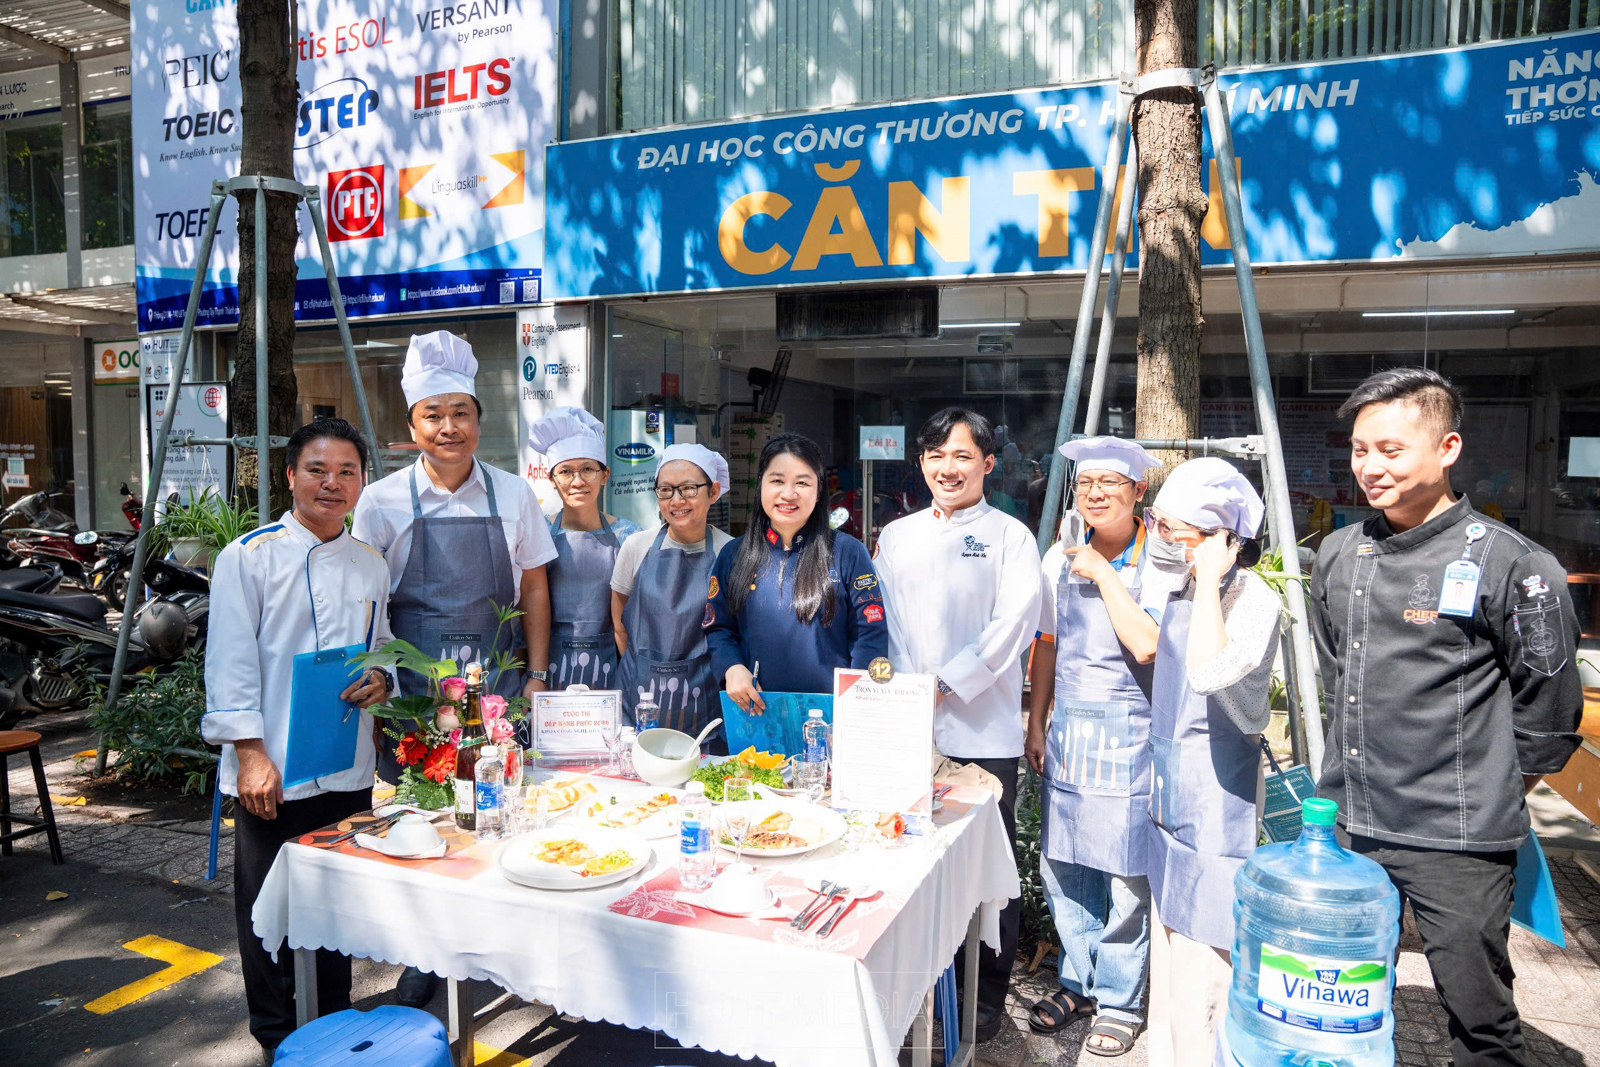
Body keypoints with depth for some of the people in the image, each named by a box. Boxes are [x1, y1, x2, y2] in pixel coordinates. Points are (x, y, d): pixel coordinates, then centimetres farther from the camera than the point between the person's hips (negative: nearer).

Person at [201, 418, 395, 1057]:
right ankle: (277, 1036, 26)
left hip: (349, 768, 5)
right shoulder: (249, 556, -7)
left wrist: (381, 678, -5)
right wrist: (251, 754, -14)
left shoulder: (370, 566, 8)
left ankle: (335, 1019, 35)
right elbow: (232, 663, -9)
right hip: (271, 769, -4)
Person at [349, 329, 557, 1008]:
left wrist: (535, 677, 4)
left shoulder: (513, 494, 3)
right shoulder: (382, 501, 0)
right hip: (414, 678, 0)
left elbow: (533, 588, 7)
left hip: (497, 674, 1)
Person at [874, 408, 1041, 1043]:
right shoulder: (897, 536, 14)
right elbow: (883, 625, 11)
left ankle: (986, 996, 22)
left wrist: (944, 686, -14)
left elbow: (1014, 626, -8)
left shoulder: (1010, 536, 2)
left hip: (983, 732, -3)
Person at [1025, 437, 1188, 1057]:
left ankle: (1120, 1004, 21)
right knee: (1061, 865, 11)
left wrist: (1104, 574, -17)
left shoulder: (1161, 563, -9)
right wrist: (1037, 724, 13)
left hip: (1130, 735, -5)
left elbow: (1146, 645, -22)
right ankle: (1078, 984, 30)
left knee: (1126, 873, 3)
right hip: (1068, 731, 5)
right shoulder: (1061, 558, 7)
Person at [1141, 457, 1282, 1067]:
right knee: (1169, 943, 21)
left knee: (1203, 958, -1)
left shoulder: (1254, 599, -19)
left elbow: (1212, 672, -39)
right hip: (1172, 794, 9)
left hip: (1217, 804, -9)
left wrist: (1210, 579, -32)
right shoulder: (1183, 591, 8)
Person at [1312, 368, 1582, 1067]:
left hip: (1457, 845, -5)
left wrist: (1490, 796, 4)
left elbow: (1550, 703, -4)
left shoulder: (1506, 563, -12)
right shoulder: (1338, 554, 6)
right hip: (1345, 828, 6)